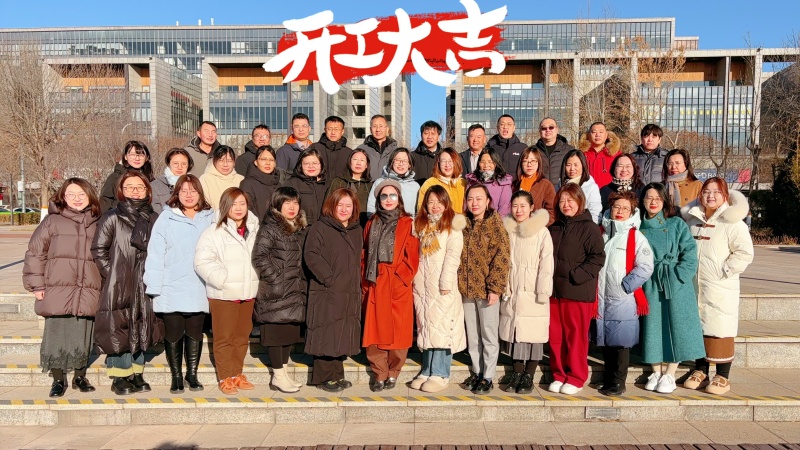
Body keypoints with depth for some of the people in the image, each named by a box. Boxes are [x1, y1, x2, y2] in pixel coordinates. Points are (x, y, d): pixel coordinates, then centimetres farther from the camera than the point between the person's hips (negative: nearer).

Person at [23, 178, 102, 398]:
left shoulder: (97, 225, 12)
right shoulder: (52, 221, 4)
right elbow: (35, 253, 3)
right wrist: (37, 285, -2)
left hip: (88, 294, 2)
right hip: (57, 292, -2)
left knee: (83, 338, 8)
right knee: (57, 336, 2)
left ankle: (80, 376, 24)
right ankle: (58, 380, 16)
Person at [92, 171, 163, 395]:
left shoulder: (153, 219, 8)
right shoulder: (112, 218, -3)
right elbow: (99, 249, -3)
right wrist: (112, 274, -7)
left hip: (145, 285, 4)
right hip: (119, 286, -4)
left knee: (141, 329, 10)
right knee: (121, 328, -1)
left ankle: (136, 374, 22)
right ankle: (120, 377, 12)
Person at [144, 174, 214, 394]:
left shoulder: (210, 218, 5)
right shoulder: (166, 219, -2)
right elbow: (155, 254, -4)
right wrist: (154, 286, -7)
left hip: (199, 290, 2)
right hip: (171, 290, -2)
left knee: (195, 333, 10)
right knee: (173, 334, 8)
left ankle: (192, 375, 24)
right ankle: (176, 377, 23)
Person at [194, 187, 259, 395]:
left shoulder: (253, 231, 10)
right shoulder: (214, 232, -9)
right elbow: (203, 261, -16)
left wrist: (256, 282, 11)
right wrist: (223, 280, -20)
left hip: (248, 293, 5)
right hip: (223, 294, -5)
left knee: (242, 336, 13)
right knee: (224, 338, 3)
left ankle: (237, 374, 25)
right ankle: (225, 378, 14)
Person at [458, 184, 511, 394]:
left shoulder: (495, 224, -6)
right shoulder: (464, 225, 9)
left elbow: (502, 257, -11)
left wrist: (495, 287, -16)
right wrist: (459, 283, 6)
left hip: (487, 289, -5)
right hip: (467, 289, 5)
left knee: (489, 336, 5)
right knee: (472, 336, 14)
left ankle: (487, 377, 15)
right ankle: (476, 372, 27)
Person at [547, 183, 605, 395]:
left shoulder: (589, 228, -4)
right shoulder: (554, 228, 15)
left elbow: (597, 257, -9)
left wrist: (577, 275, -16)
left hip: (578, 292, -5)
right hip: (554, 290, 6)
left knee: (576, 335, 2)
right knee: (555, 336, 9)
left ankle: (576, 377, 16)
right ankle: (559, 375, 23)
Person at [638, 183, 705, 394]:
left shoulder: (677, 224, 1)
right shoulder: (639, 228, 8)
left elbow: (689, 252, -4)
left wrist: (678, 277, -13)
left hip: (676, 283, -2)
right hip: (650, 284, 2)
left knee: (676, 325, -1)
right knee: (653, 325, 5)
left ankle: (670, 374, 11)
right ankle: (656, 372, 18)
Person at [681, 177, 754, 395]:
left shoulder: (732, 222, -8)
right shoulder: (692, 220, 10)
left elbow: (745, 253, -12)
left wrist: (725, 271, -14)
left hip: (721, 289, -5)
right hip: (694, 287, 6)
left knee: (720, 331, -1)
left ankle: (722, 377, 12)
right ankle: (700, 371, 26)